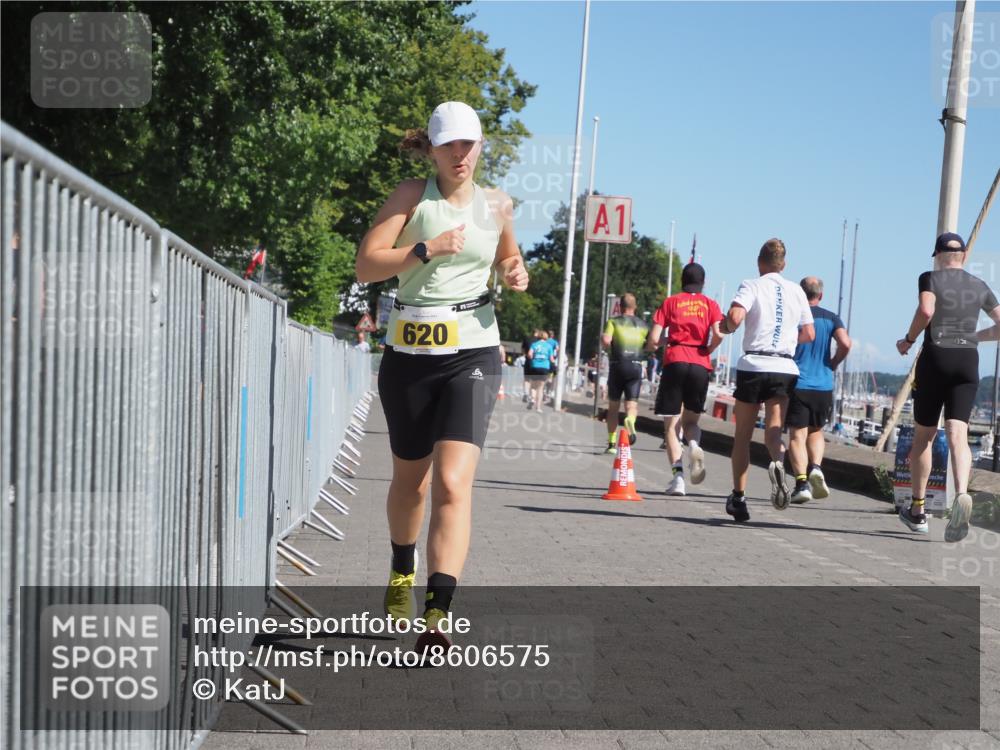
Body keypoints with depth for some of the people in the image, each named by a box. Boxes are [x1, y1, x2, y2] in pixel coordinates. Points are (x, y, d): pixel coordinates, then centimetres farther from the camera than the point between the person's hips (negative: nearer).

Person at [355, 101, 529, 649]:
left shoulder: (496, 206, 8)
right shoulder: (412, 196, -1)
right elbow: (366, 265, -9)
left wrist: (515, 274, 4)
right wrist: (427, 249, -20)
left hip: (471, 353, 0)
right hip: (408, 352, 0)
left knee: (453, 482, -17)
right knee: (410, 479, 16)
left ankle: (437, 614, -21)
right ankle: (402, 574, 44)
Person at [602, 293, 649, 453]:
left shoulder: (614, 321, 1)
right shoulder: (642, 324, 9)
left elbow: (606, 340, -14)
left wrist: (607, 345, 8)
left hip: (617, 366, -1)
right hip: (636, 366, 1)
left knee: (613, 406, 10)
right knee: (632, 404, -2)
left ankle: (612, 443, 10)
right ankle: (630, 420, -37)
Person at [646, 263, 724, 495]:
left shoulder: (670, 302, 10)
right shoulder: (710, 304, 12)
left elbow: (653, 339, 1)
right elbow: (718, 334, -5)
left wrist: (652, 346, 23)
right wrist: (707, 352, 12)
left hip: (675, 362, -1)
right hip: (701, 365, 1)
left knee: (671, 425, 4)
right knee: (690, 420, 16)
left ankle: (678, 476, -12)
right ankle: (694, 447, -18)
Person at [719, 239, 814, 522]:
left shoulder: (751, 286, 0)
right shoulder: (796, 291, 12)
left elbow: (735, 317, -18)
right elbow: (809, 334, 14)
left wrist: (726, 326, 4)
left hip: (752, 365, -2)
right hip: (785, 368, 2)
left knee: (742, 435, 9)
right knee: (773, 431, -1)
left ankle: (738, 497, 10)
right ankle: (778, 462, -35)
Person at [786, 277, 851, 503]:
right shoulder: (831, 318, 5)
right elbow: (845, 344, -10)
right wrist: (833, 364, 7)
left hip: (796, 384, -2)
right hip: (823, 385, 2)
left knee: (797, 435, -2)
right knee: (816, 431, 19)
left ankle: (801, 482, -15)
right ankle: (816, 467, -4)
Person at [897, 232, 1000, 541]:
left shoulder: (930, 278, 0)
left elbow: (926, 310, -19)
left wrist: (908, 340, -4)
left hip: (935, 358, -2)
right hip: (968, 362, 2)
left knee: (923, 436, 10)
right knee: (958, 435, -8)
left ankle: (917, 510, 18)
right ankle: (962, 494, -36)